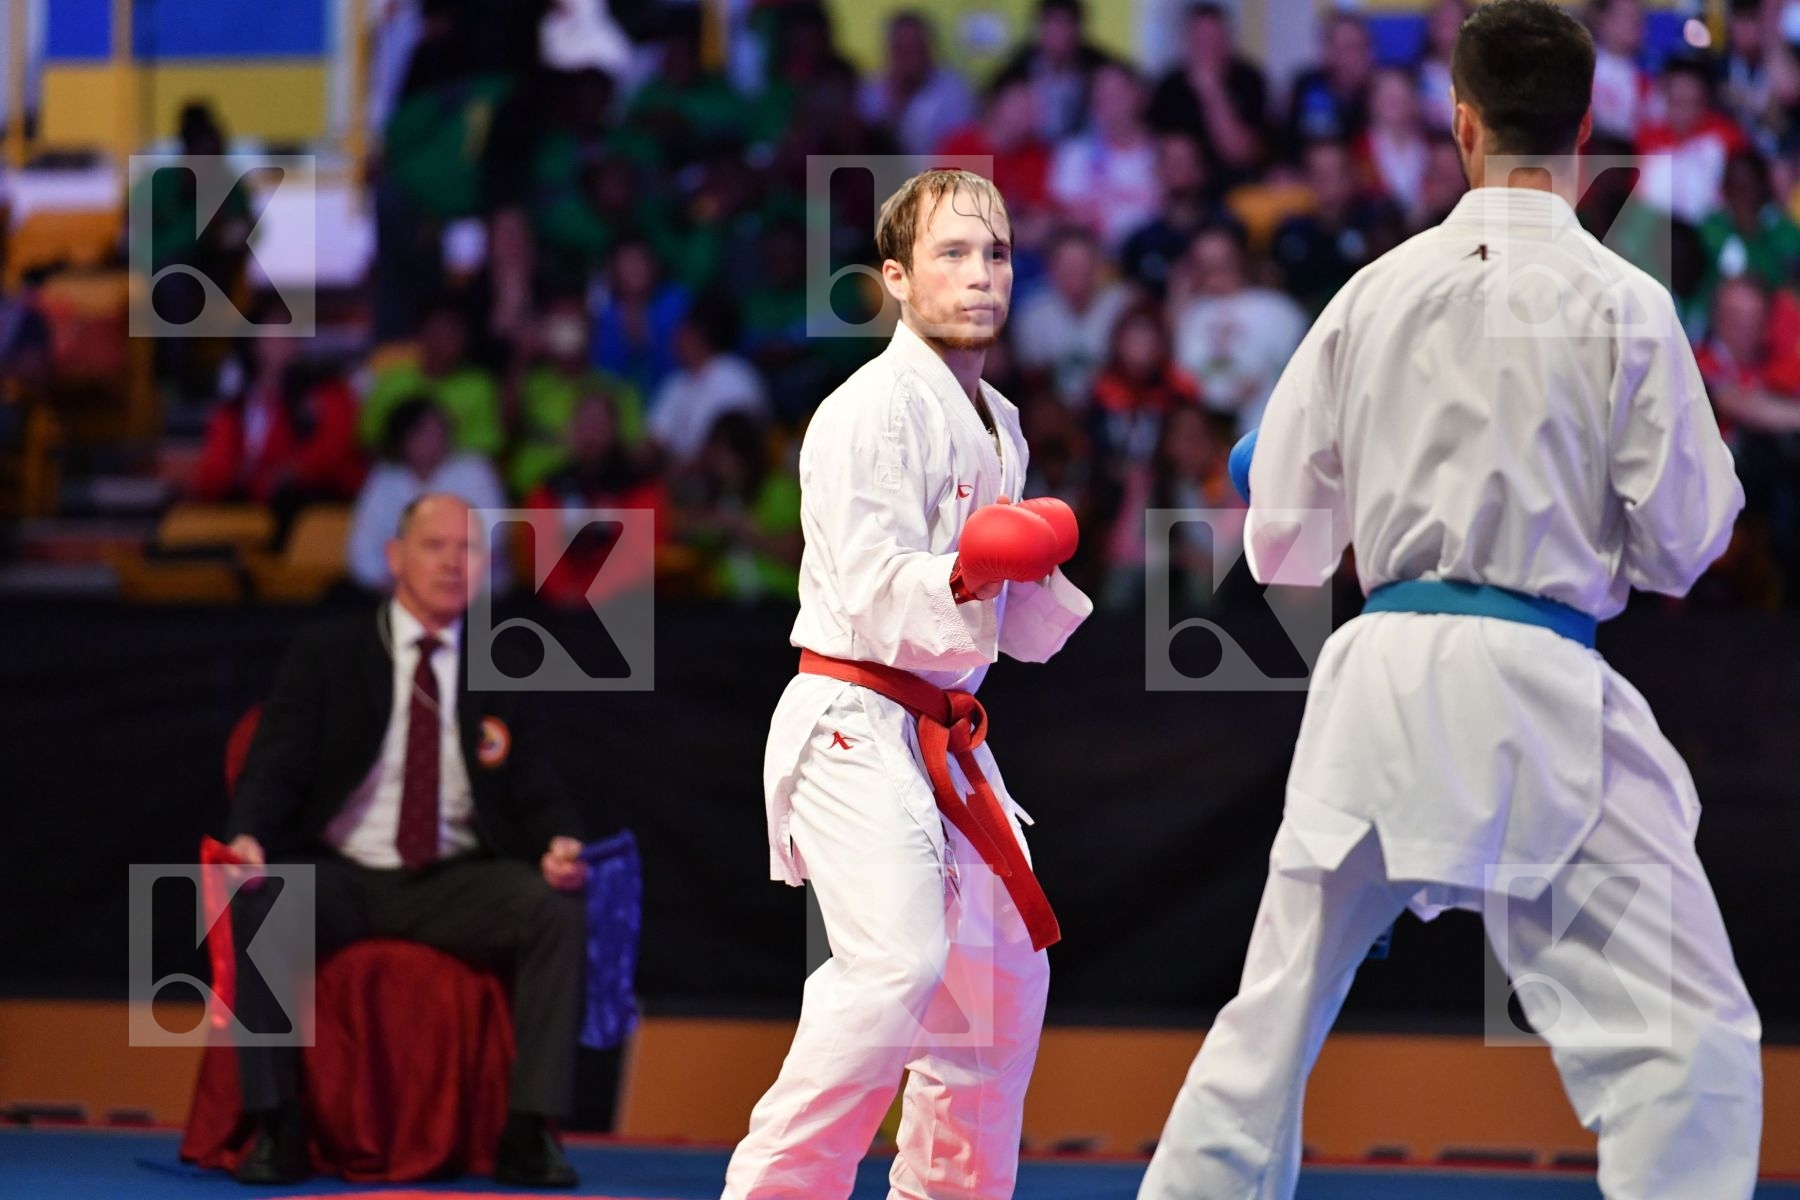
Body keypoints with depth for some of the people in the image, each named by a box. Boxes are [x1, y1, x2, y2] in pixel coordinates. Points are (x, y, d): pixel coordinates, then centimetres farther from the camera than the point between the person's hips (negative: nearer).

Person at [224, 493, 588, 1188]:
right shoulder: (324, 656, 5)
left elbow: (536, 795, 10)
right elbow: (274, 768, -4)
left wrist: (561, 843, -15)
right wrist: (249, 837, -26)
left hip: (455, 884, 2)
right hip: (338, 877, -2)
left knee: (559, 908, -27)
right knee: (255, 904, -34)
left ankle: (529, 1133, -27)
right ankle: (277, 1126, -26)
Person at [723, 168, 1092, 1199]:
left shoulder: (997, 429, 14)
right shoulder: (872, 412, -13)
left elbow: (1024, 631, 17)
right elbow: (878, 599, -21)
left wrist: (1083, 560, 0)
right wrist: (979, 563, -33)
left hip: (944, 737, 10)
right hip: (855, 726, -10)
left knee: (1002, 976, 17)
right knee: (897, 964, -26)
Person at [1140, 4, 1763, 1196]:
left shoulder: (1376, 293, 6)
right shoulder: (1622, 304, -5)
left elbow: (1282, 539, 12)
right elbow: (1680, 545, -2)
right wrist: (1713, 463, 19)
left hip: (1376, 680, 5)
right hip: (1531, 684, -5)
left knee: (1275, 1017, 19)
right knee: (1688, 1040, -5)